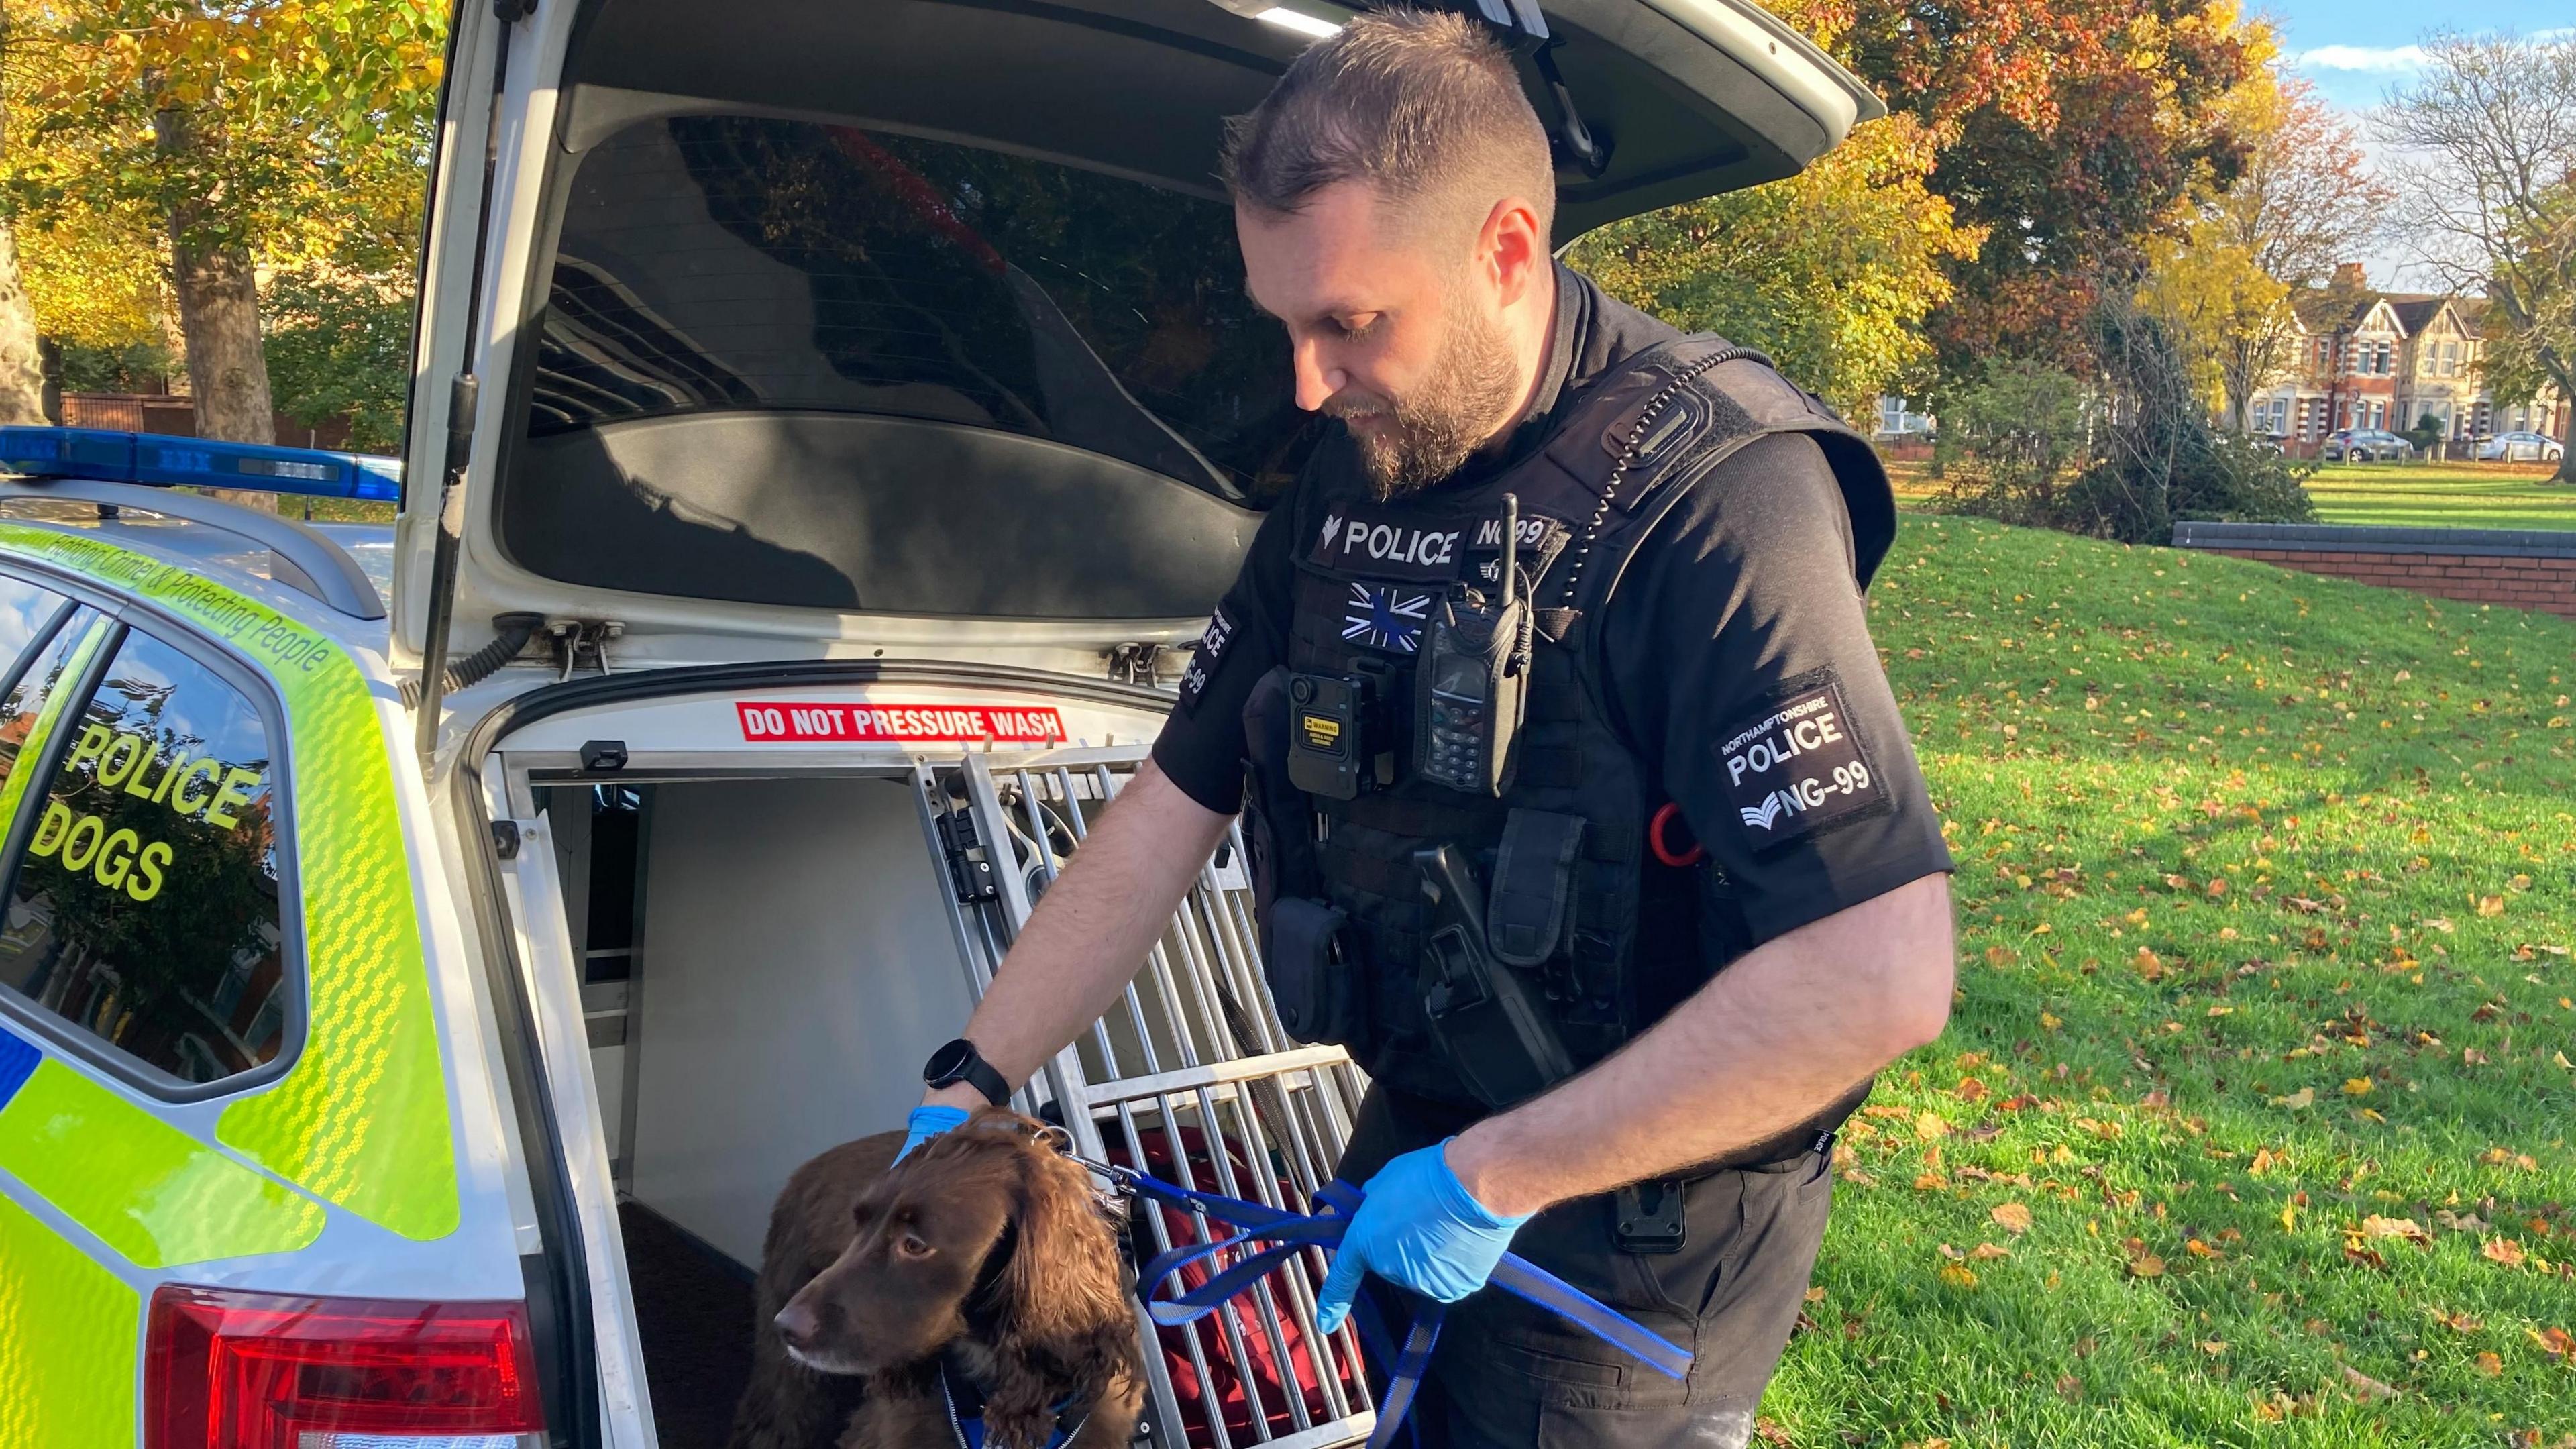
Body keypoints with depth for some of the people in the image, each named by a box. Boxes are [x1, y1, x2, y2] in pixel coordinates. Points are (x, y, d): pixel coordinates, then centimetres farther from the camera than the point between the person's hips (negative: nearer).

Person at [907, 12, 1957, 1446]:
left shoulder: (1711, 491, -26)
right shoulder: (1347, 482, -2)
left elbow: (1881, 975, -32)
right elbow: (1169, 814, 4)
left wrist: (1498, 1174, -25)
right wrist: (968, 1088, -1)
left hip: (1636, 1239, -6)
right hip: (1415, 1156, 7)